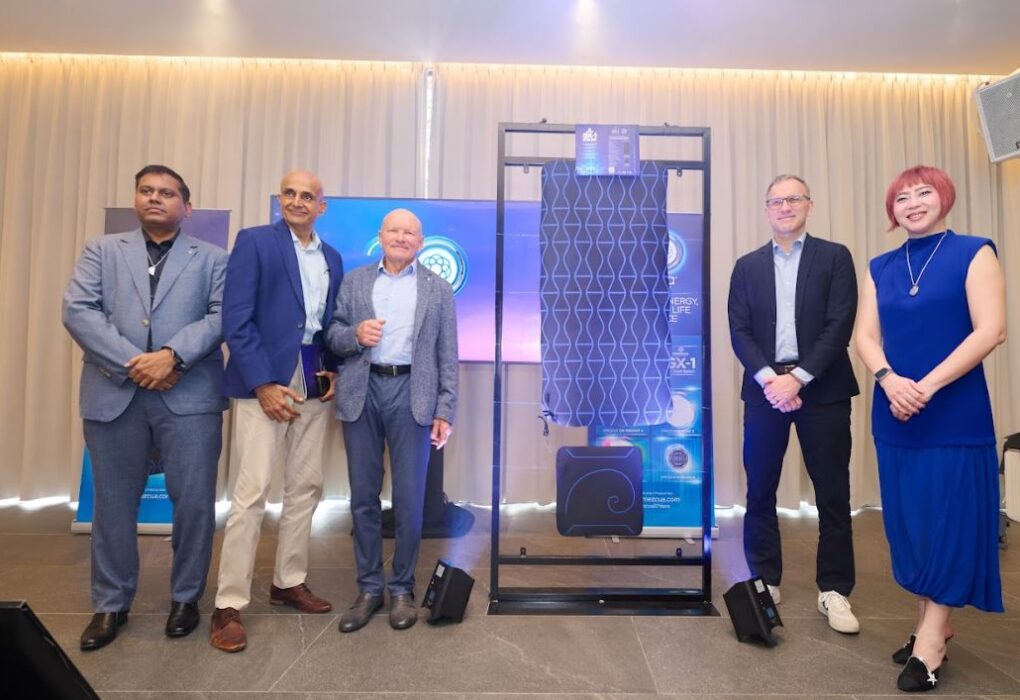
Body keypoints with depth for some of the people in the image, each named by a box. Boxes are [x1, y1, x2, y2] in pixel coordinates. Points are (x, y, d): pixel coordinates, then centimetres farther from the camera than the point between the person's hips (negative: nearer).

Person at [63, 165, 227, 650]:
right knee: (114, 504, 12)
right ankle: (110, 604, 29)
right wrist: (131, 363, -12)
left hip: (189, 395, -1)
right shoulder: (102, 250, 13)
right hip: (114, 393, 2)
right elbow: (77, 310, 0)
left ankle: (185, 598, 21)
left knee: (194, 501, 1)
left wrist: (173, 355, -18)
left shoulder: (212, 258, 9)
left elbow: (223, 316, -4)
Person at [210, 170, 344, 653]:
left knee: (306, 487, 10)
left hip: (314, 383, 6)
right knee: (252, 491, -5)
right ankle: (229, 604, 7)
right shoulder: (254, 241, -3)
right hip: (266, 380, -6)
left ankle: (289, 582, 25)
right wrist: (263, 385, -16)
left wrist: (334, 370, 2)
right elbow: (235, 319, -11)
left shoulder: (332, 258, 14)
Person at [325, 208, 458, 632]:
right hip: (362, 392, 2)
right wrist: (355, 335, -13)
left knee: (409, 499, 3)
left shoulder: (438, 288, 8)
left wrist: (445, 411, -3)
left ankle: (402, 588, 20)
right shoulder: (355, 280, 12)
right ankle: (369, 588, 23)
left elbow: (447, 356, 4)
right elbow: (332, 334, 10)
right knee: (363, 496, 8)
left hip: (411, 394, -1)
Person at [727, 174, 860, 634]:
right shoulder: (748, 266, 11)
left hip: (822, 389, -1)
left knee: (833, 493, 4)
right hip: (765, 388, 2)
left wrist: (799, 377, -15)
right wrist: (769, 378, -12)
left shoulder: (834, 257, 6)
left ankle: (834, 591, 17)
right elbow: (739, 331, 3)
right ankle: (765, 582, 20)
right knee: (759, 491, 6)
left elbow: (840, 325, -5)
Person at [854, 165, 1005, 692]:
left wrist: (929, 385, -19)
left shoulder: (973, 253, -1)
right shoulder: (880, 268, 12)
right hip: (894, 415, 5)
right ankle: (931, 624, 24)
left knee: (949, 519, 1)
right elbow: (865, 336, 5)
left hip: (955, 414, -4)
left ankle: (930, 642, 10)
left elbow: (990, 330, -11)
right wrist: (889, 380, -14)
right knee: (908, 519, 9)